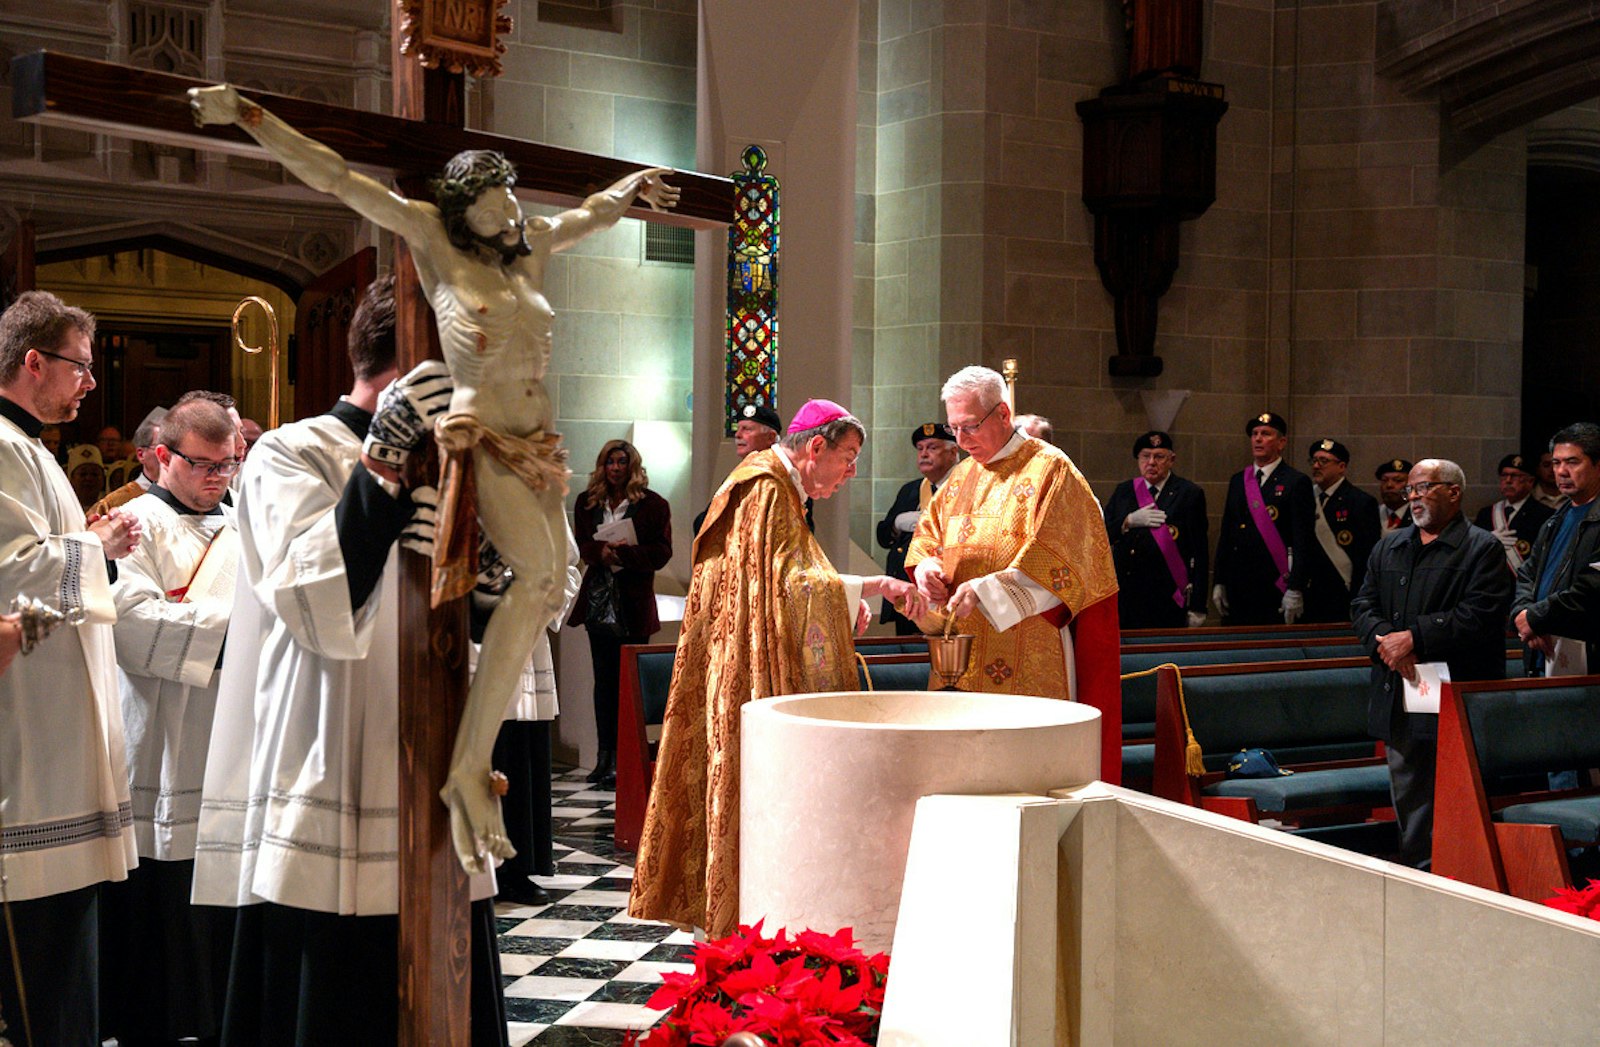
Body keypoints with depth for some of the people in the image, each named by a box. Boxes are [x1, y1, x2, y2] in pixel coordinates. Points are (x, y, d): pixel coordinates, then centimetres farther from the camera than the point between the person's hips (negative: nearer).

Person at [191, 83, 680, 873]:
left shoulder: (529, 247, 16)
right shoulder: (433, 239, 2)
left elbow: (586, 216, 37)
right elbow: (337, 179, 0)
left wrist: (629, 188, 54)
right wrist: (247, 118, -2)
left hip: (539, 446, 7)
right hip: (481, 439, -7)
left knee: (543, 596, -1)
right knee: (538, 572, -27)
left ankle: (469, 778, 6)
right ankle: (469, 768, -25)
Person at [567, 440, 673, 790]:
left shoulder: (653, 504, -3)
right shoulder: (586, 502, 10)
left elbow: (661, 552, -7)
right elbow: (580, 545, 6)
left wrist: (624, 553, -19)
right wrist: (602, 551, -15)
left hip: (633, 603, -4)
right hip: (598, 601, 4)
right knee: (604, 679, 8)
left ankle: (623, 759, -1)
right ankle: (605, 755, 13)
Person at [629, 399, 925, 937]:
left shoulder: (773, 487, 19)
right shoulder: (769, 491, -14)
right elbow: (789, 583, -22)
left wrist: (847, 599, 8)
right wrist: (870, 586, -22)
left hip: (742, 669, 11)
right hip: (754, 676, -11)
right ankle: (745, 922, -1)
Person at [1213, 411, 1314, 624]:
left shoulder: (1296, 482, -3)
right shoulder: (1237, 481, 15)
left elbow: (1302, 541, -9)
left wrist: (1295, 590, -15)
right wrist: (1219, 582, 10)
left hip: (1274, 589, -5)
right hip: (1237, 589, 5)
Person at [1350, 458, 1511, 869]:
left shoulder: (1483, 549, -3)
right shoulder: (1388, 547, 17)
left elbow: (1479, 618, -15)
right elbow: (1362, 604, 10)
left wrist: (1413, 638, -17)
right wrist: (1385, 640, -10)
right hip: (1399, 700, 6)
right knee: (1408, 800, 11)